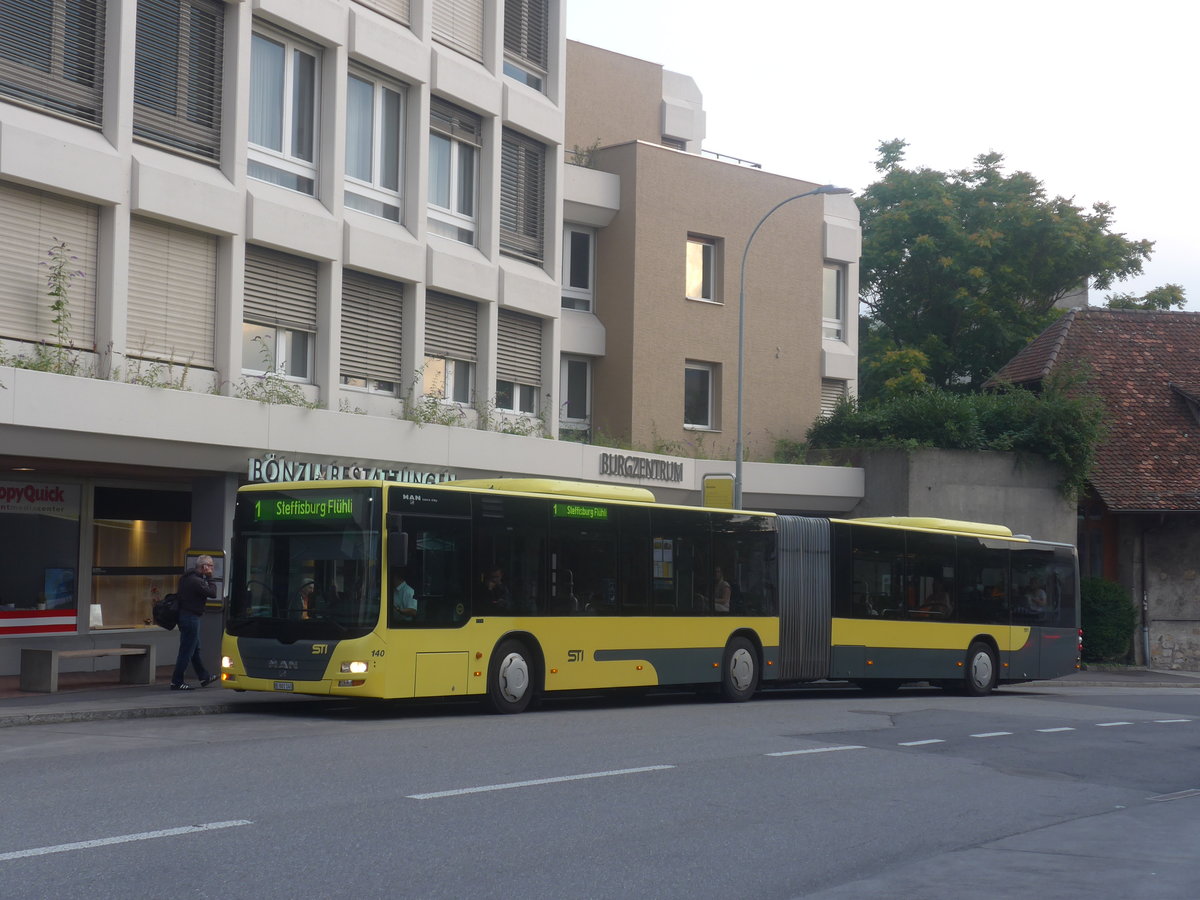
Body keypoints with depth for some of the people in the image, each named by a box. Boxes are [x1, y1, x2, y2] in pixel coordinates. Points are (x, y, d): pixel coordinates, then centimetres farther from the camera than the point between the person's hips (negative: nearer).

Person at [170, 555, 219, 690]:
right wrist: (210, 577, -9)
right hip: (191, 617, -11)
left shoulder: (187, 577, 9)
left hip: (184, 614, 11)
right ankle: (176, 682, 1)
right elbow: (212, 593, -18)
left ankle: (204, 677, 30)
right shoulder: (196, 581, -22)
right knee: (187, 650, -4)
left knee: (195, 649, 19)